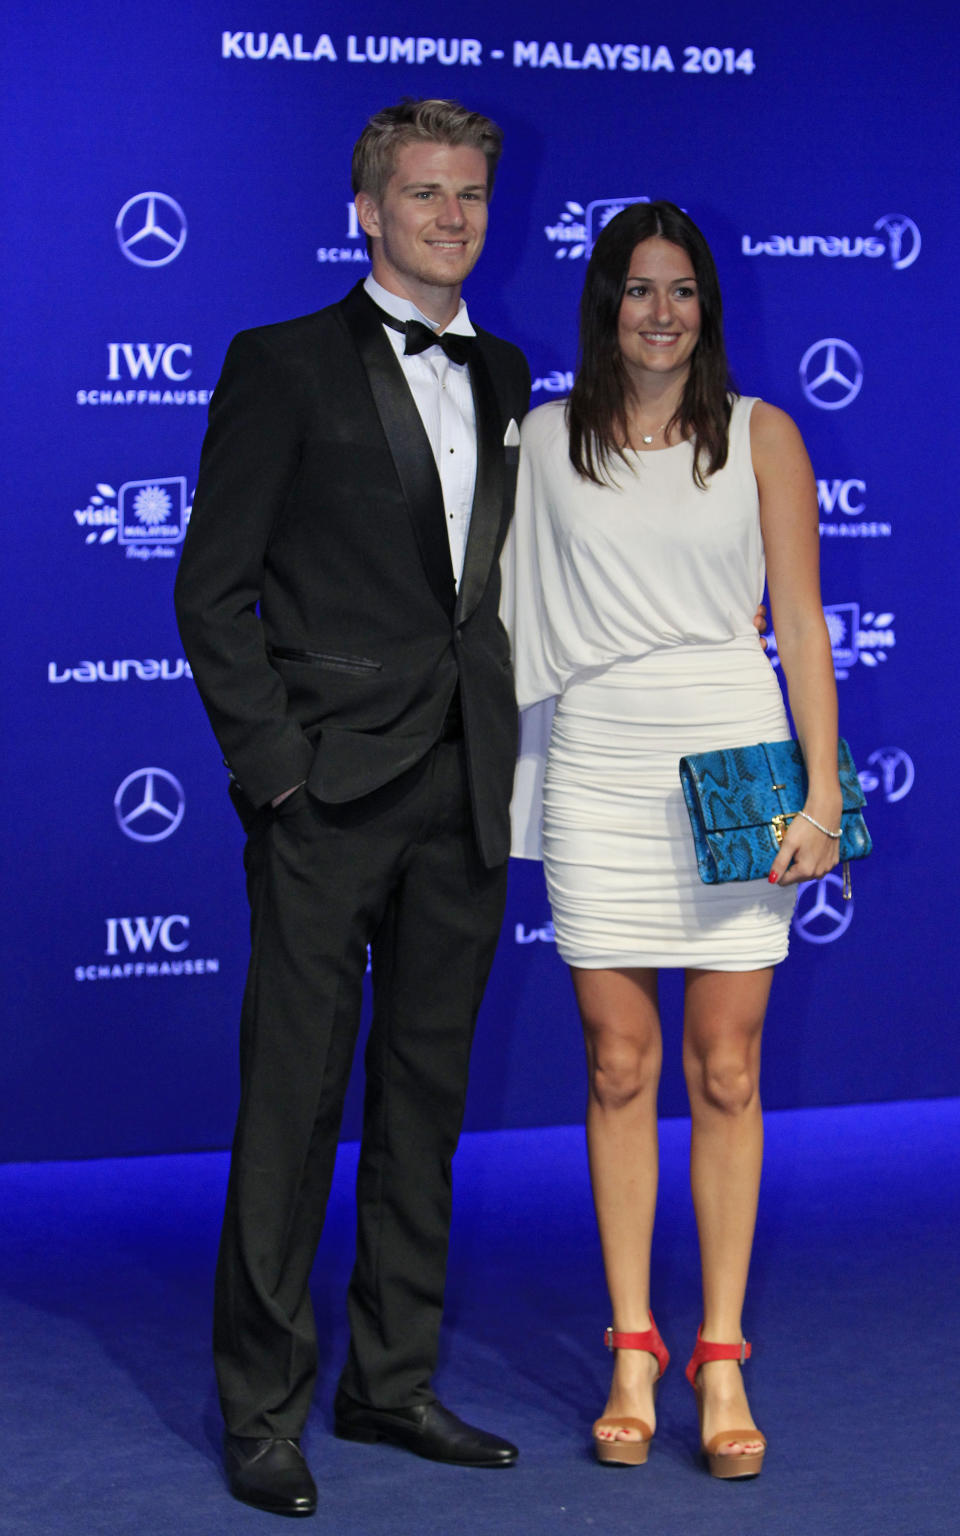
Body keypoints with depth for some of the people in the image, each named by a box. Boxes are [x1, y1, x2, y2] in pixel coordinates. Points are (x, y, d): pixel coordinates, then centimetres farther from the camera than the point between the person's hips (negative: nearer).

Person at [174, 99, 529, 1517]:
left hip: (463, 795, 6)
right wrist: (273, 758, -11)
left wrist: (508, 740, 7)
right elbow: (213, 588, -4)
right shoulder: (284, 366, -1)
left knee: (426, 1096, 11)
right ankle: (263, 1410, 6)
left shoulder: (503, 377, 15)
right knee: (293, 1101, -3)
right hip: (330, 798, -5)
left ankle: (393, 1383, 22)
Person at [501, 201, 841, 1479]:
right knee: (618, 1064, 4)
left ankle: (721, 1359, 8)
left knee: (726, 1072, 1)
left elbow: (801, 622, 3)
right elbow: (514, 607, 12)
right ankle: (632, 1351, 13)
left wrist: (823, 793, -4)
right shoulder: (545, 441, 7)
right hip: (598, 765, 1)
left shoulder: (760, 436, 5)